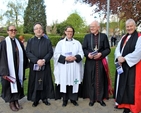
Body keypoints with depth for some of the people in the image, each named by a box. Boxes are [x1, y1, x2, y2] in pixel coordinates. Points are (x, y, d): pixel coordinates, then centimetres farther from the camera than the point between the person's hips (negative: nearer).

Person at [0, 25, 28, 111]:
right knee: (10, 85, 8)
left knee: (18, 85, 13)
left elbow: (23, 55, 11)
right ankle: (11, 103, 24)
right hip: (9, 70, -4)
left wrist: (24, 66, 7)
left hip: (19, 69, 5)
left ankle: (17, 101, 29)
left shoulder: (19, 42, 6)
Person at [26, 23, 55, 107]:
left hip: (45, 66, 0)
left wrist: (44, 60, -19)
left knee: (45, 83, 5)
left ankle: (45, 98, 18)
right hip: (34, 66, 0)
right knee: (35, 83, 5)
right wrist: (37, 61, -18)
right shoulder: (30, 41, 7)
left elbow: (50, 52, -2)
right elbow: (28, 53, -4)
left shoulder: (47, 41, 7)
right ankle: (36, 99, 16)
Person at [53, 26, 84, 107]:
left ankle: (73, 99, 17)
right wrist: (65, 58, -16)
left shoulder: (77, 43, 10)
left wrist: (75, 58, -15)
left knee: (73, 83, 4)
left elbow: (81, 53, 4)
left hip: (74, 67, 1)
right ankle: (65, 99, 14)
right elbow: (56, 55, -1)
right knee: (64, 83, 1)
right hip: (64, 67, -1)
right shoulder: (60, 43, 5)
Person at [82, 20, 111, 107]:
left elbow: (108, 49, -1)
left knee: (100, 80, 6)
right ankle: (92, 98, 15)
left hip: (100, 62, -1)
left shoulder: (104, 36, 3)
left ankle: (100, 98, 18)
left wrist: (101, 54, -17)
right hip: (90, 62, 1)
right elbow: (84, 48, 3)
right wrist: (88, 54, -16)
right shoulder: (87, 36, 7)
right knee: (91, 80, 4)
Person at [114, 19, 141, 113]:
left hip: (133, 65, -7)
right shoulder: (124, 37, 13)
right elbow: (118, 49, 7)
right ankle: (122, 102, 26)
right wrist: (119, 57, -13)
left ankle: (130, 105, 10)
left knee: (131, 85, -2)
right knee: (122, 84, 12)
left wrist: (125, 58, -20)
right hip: (122, 65, 7)